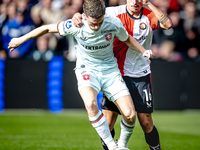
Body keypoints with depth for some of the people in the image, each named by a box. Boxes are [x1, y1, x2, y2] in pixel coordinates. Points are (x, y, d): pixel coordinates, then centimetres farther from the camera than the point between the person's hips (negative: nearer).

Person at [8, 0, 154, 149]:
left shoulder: (114, 23, -15)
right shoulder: (75, 26, -20)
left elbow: (127, 39, 7)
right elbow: (48, 28, -5)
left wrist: (143, 51, -10)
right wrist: (20, 40, 3)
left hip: (110, 70, 2)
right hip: (87, 70, -2)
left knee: (130, 115, -13)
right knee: (91, 104, -35)